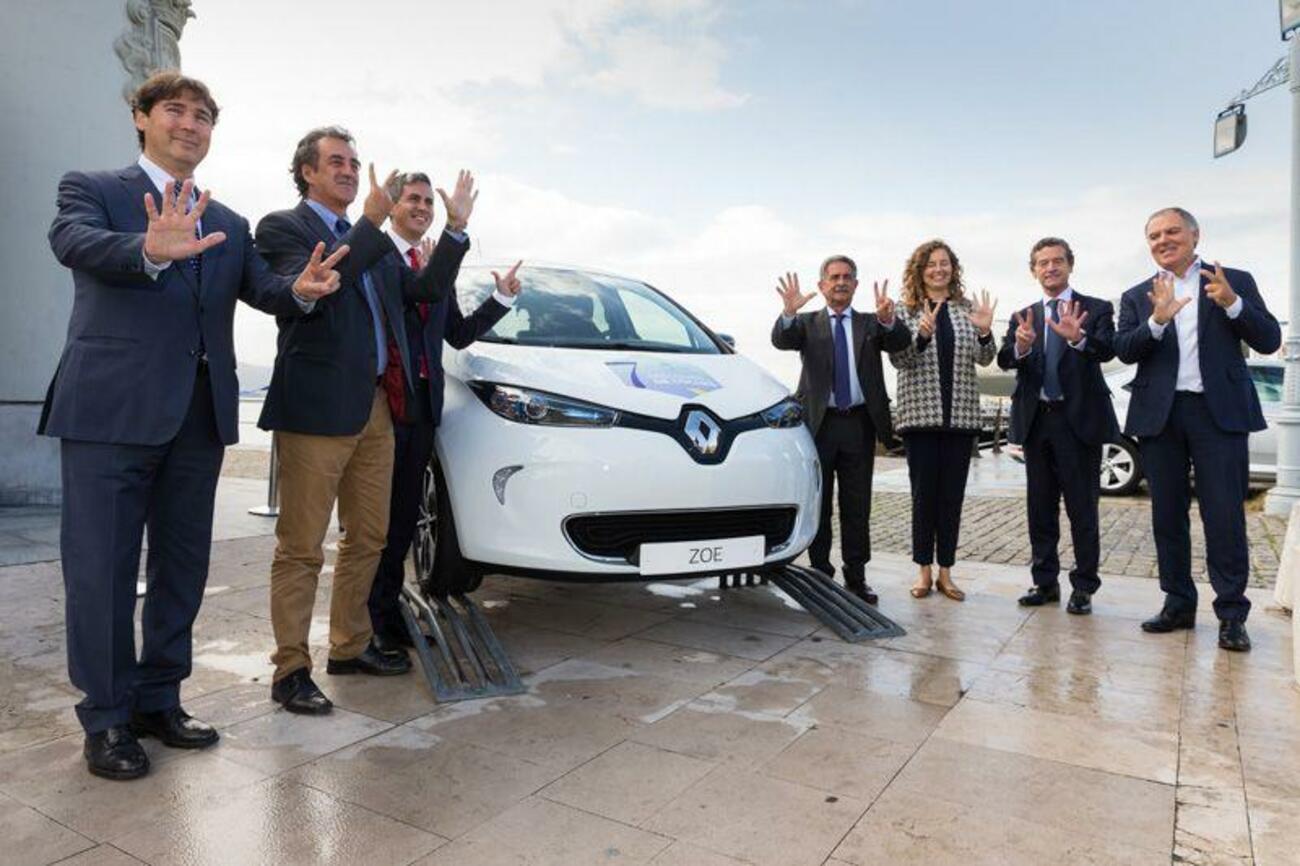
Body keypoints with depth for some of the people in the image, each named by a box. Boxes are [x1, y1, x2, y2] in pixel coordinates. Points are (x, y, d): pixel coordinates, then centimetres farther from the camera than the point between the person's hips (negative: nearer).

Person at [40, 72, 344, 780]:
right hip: (112, 410, -5)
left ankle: (159, 701, 27)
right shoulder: (93, 189, 3)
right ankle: (107, 720, 15)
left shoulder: (228, 225, 17)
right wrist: (152, 251, -40)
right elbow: (73, 242, -18)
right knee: (102, 570, 1)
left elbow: (264, 288, 5)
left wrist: (300, 289, -20)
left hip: (199, 416, 5)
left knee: (182, 568, 12)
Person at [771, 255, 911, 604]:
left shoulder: (871, 324, 10)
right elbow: (781, 340, -13)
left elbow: (901, 342, -9)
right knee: (818, 505, 7)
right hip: (819, 423, -1)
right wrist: (789, 313, -33)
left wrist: (888, 320, -31)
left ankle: (856, 577, 16)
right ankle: (820, 574, 18)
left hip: (859, 423, 1)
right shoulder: (807, 323, 7)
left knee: (858, 507, 7)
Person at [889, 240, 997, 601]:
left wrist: (984, 332, -16)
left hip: (960, 415, 2)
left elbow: (984, 359, 4)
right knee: (923, 494, 2)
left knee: (952, 495, 6)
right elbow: (898, 359, -6)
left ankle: (945, 572, 15)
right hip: (920, 414, -2)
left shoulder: (967, 309, 9)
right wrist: (922, 333, -24)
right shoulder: (906, 311, 3)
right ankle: (924, 571, 13)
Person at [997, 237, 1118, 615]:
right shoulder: (1022, 317, 11)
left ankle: (1083, 587, 11)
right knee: (1040, 507, 10)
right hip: (1035, 420, 4)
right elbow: (1004, 360, -5)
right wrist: (1020, 346, -28)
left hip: (1080, 418, -3)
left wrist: (1078, 338, -38)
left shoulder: (1096, 310, 2)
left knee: (1082, 508, 1)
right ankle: (1045, 581, 21)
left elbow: (1107, 350, -17)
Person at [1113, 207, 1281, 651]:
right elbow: (1123, 349, -3)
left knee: (1225, 516, -3)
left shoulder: (1236, 282, 7)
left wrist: (1232, 303, -15)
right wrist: (1157, 320, -21)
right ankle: (1178, 604, 19)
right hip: (1160, 415, 2)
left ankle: (1232, 614, 7)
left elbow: (1269, 341, 1)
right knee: (1167, 515, 8)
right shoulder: (1137, 296, 11)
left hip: (1219, 413, -2)